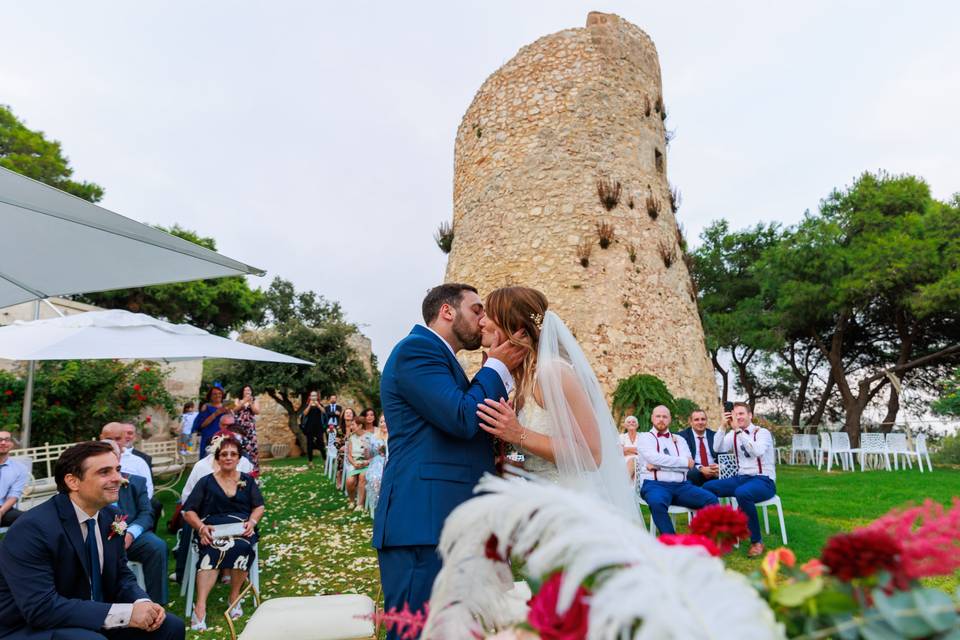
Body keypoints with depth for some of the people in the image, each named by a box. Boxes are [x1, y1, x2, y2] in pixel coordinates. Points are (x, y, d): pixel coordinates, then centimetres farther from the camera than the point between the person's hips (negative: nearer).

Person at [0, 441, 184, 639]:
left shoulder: (111, 516, 0)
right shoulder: (32, 528, -22)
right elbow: (41, 608, -29)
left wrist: (142, 603, -15)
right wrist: (126, 613, -31)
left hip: (91, 622, 7)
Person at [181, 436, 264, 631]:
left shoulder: (247, 480, 18)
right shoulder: (206, 482, 13)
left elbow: (259, 507, 13)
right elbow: (188, 511, 7)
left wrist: (252, 521, -10)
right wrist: (201, 527, -13)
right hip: (213, 530, -1)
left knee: (241, 547, -35)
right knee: (215, 548, -37)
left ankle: (234, 597, -19)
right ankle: (200, 606, -43)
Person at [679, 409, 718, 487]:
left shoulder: (715, 435, 17)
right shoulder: (682, 436, 5)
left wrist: (719, 467, -16)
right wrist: (700, 468, -22)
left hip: (715, 472, 4)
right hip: (694, 471, -4)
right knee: (692, 474, -37)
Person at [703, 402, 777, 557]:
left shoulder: (762, 432, -4)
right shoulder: (733, 434, 11)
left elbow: (757, 451, -26)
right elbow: (717, 449, -6)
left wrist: (739, 430, -27)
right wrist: (723, 426, -13)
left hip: (763, 480, -6)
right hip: (741, 478, 6)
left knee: (742, 493, -38)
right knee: (708, 487, -13)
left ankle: (757, 541, -20)